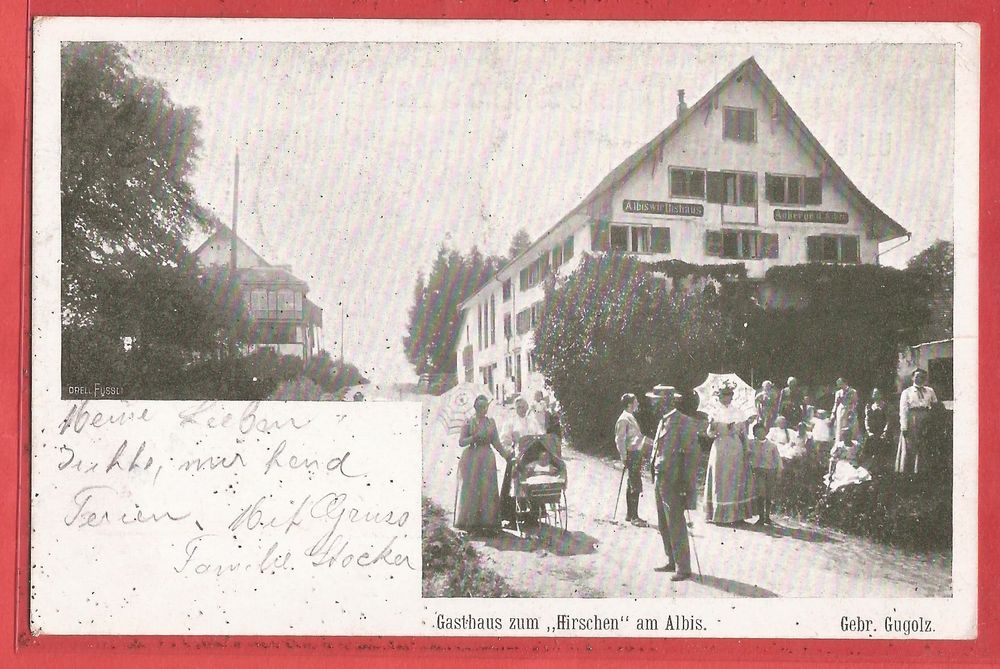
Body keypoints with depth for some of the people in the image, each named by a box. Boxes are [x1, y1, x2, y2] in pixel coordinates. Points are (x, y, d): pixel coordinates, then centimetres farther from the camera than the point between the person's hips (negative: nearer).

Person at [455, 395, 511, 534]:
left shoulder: (491, 422, 11)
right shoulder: (468, 422, 2)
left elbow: (496, 442, 11)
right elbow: (461, 442, -2)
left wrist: (506, 454, 1)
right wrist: (474, 437, -16)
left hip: (487, 458, 3)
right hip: (472, 457, -3)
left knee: (487, 489, -3)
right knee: (471, 489, -5)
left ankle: (487, 522, -2)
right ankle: (471, 522, -3)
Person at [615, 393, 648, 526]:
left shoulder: (631, 418, 18)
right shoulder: (623, 419, -11)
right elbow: (619, 440, -15)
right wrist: (624, 458, -19)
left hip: (636, 454, 10)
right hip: (631, 454, -10)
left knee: (632, 486, 13)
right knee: (636, 486, -11)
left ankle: (629, 515, 19)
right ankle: (634, 517, -10)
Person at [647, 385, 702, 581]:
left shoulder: (683, 422, -14)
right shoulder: (663, 421, 14)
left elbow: (692, 453, -17)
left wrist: (688, 485, -19)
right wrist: (656, 479, 16)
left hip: (672, 482, -10)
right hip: (659, 480, 10)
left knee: (676, 526, -6)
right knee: (664, 525, 15)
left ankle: (683, 568, -2)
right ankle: (672, 562, 24)